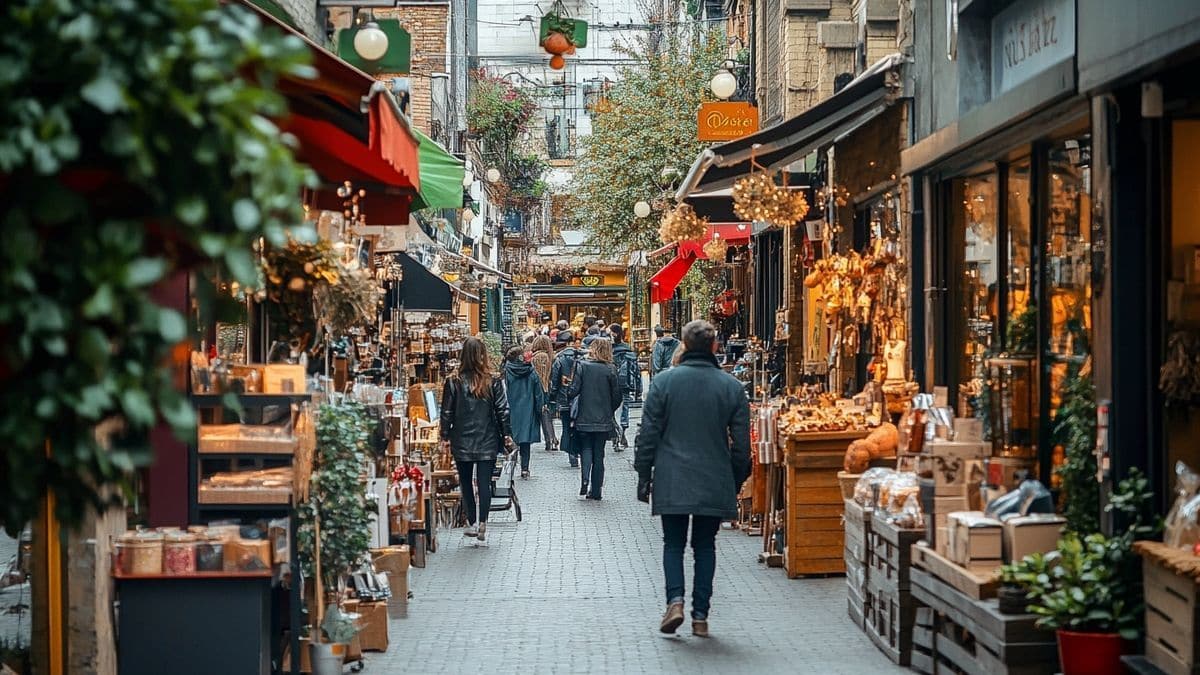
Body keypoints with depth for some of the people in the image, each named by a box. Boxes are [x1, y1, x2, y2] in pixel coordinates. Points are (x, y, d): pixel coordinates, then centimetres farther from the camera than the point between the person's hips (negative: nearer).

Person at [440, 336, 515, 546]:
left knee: (466, 483, 12)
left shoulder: (454, 382, -6)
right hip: (488, 442, 0)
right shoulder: (493, 381, -5)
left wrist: (445, 437, 8)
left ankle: (472, 523, 15)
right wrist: (507, 434, 7)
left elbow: (447, 412, -2)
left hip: (462, 442, 0)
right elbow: (502, 410, -3)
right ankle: (482, 524, -6)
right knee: (484, 483, 1)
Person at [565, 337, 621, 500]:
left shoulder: (582, 366, -8)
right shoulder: (610, 370, -5)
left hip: (584, 419, -1)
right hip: (603, 420, 1)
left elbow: (573, 390, -12)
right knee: (599, 453, 11)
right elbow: (616, 396, -2)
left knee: (586, 450, 11)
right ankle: (596, 490, 11)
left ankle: (584, 480, -12)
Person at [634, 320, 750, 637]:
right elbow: (741, 443, 2)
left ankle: (675, 601, -9)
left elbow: (648, 434, -3)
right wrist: (736, 482, 13)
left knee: (673, 543, 11)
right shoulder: (732, 386, -1)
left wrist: (644, 476, 6)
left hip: (672, 482, -1)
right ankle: (700, 615, 9)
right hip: (715, 484, 1)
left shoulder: (663, 382, -4)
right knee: (705, 546, 11)